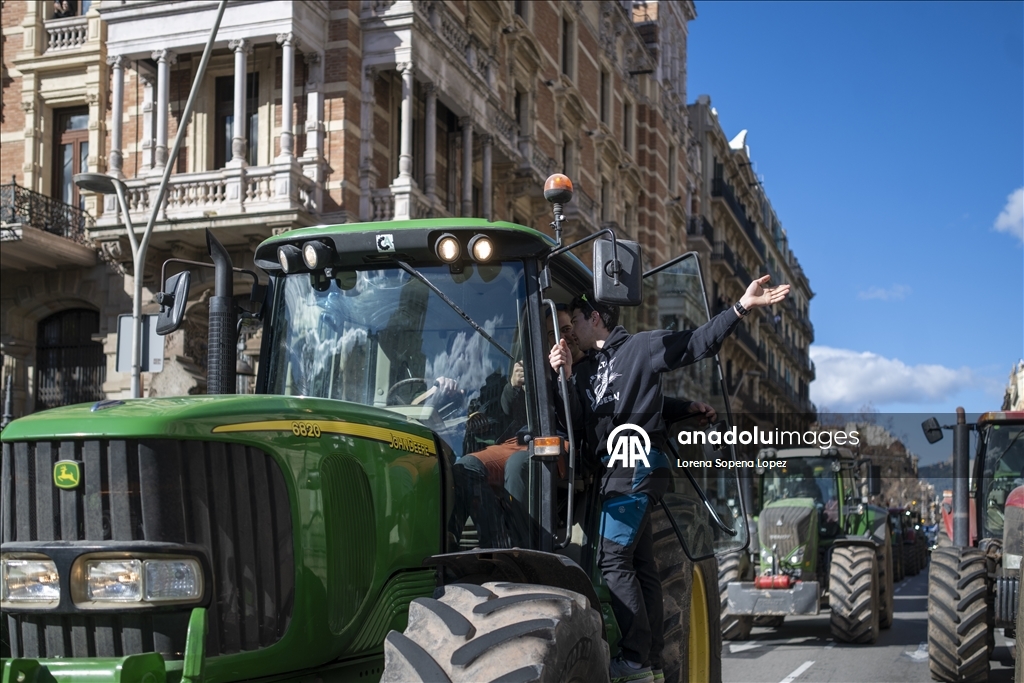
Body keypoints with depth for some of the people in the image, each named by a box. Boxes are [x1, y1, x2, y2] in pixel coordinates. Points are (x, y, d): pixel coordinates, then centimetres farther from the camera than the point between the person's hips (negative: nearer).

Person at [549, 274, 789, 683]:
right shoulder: (585, 369, 20)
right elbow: (576, 422, 9)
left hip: (637, 464, -8)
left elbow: (700, 342, -2)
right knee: (640, 565, 8)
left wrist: (742, 307, -11)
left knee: (614, 560, -15)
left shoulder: (641, 347, 2)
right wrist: (565, 378, -6)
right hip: (616, 469, 8)